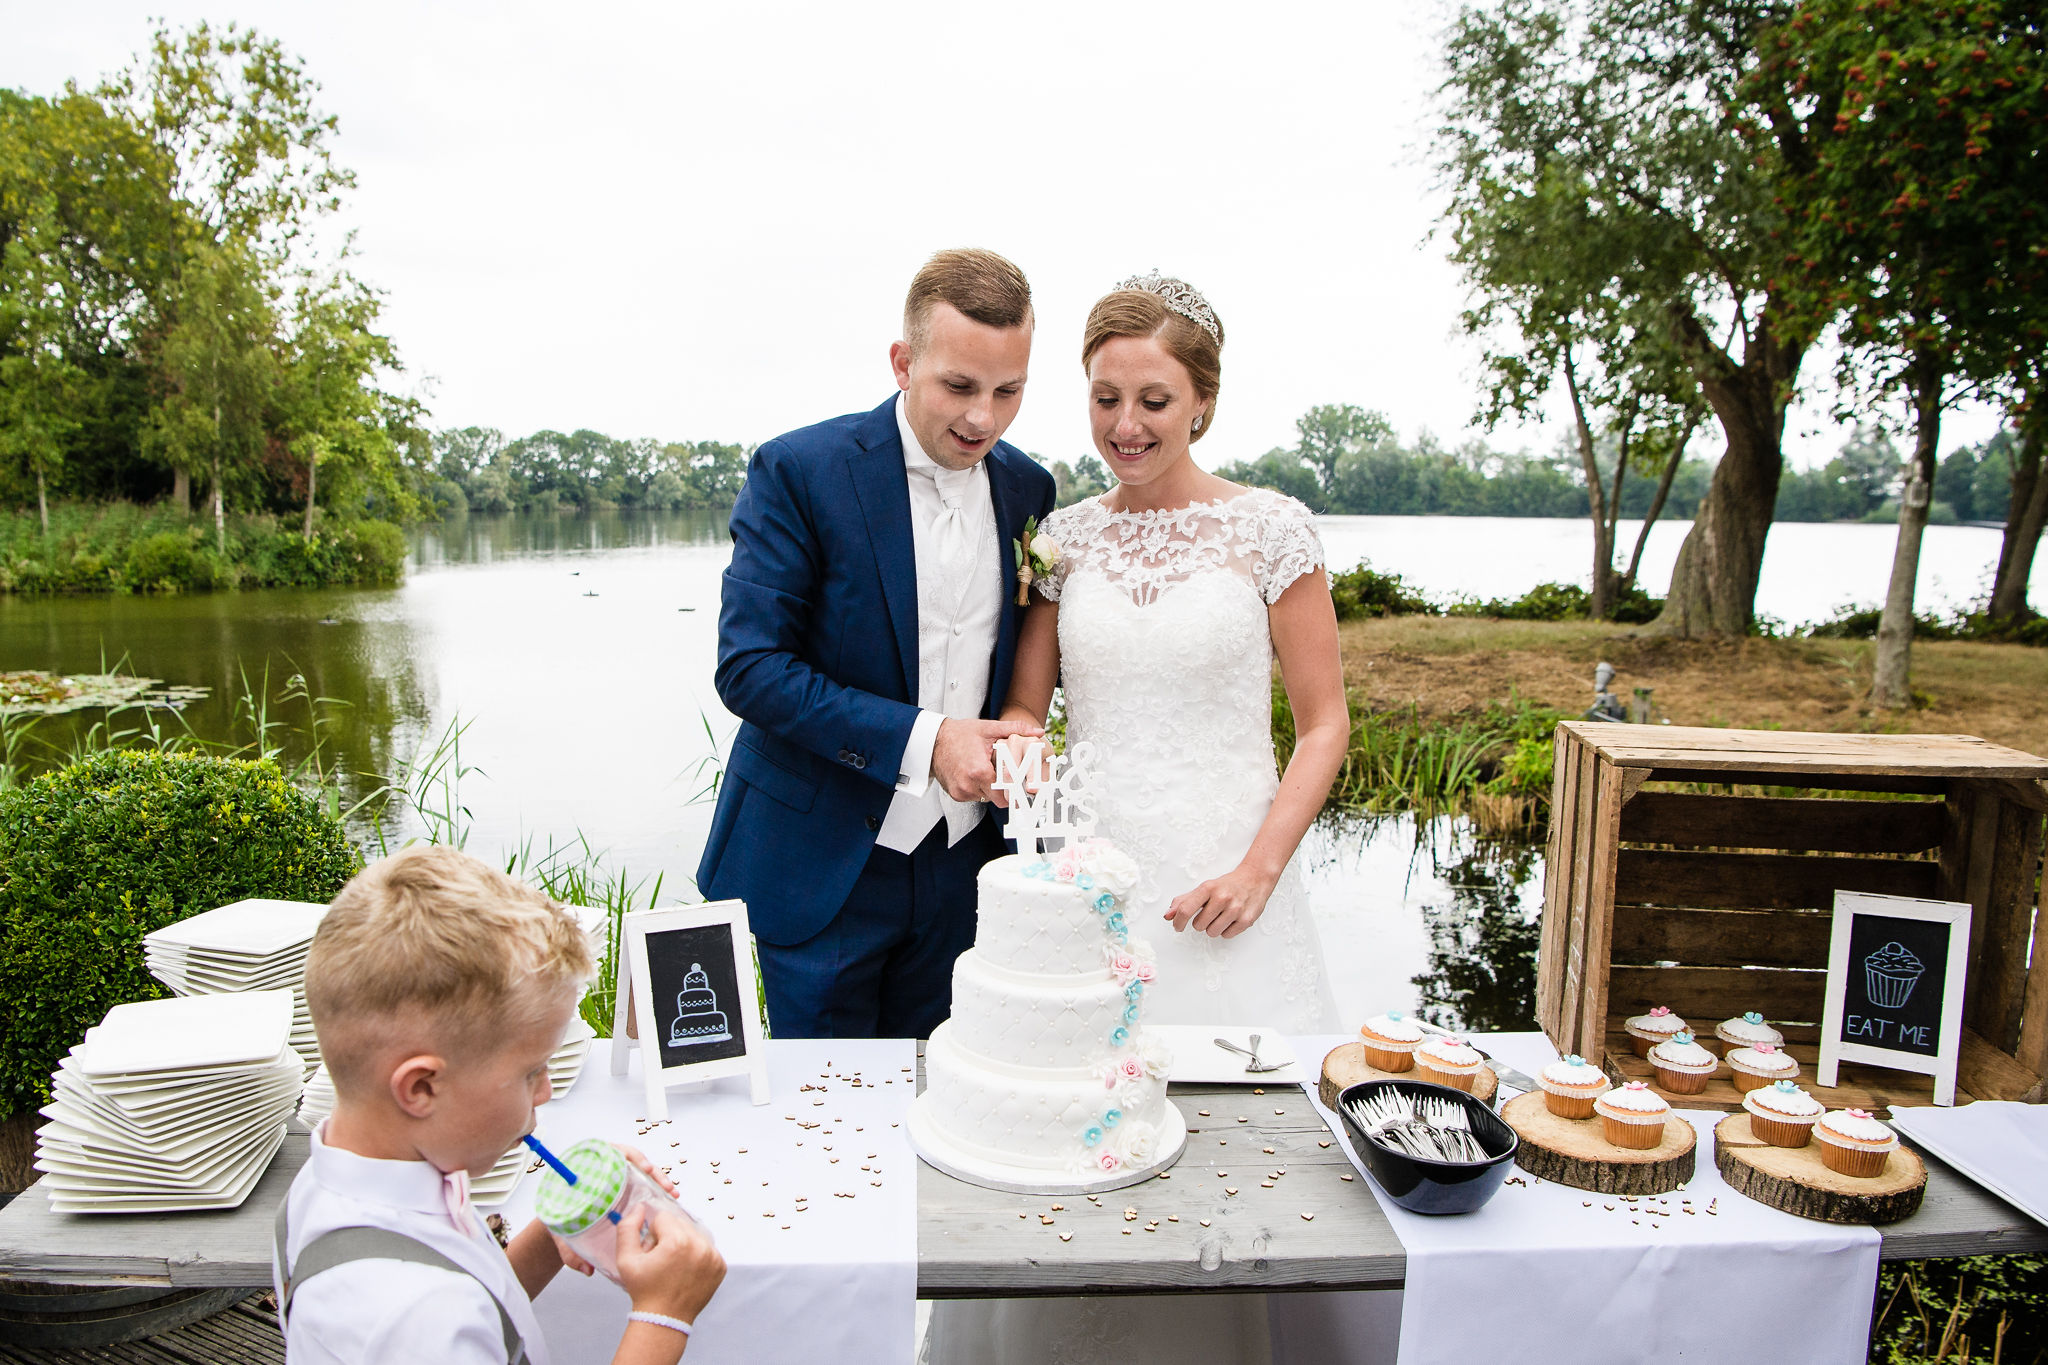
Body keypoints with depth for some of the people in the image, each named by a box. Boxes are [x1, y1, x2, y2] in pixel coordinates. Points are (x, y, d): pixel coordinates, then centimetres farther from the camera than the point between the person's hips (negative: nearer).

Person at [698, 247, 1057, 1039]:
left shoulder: (1028, 489, 3)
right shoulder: (799, 471, -13)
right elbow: (749, 667, -16)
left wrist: (1022, 740, -4)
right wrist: (920, 741, -22)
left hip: (961, 871, 4)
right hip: (819, 865, -4)